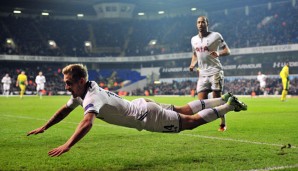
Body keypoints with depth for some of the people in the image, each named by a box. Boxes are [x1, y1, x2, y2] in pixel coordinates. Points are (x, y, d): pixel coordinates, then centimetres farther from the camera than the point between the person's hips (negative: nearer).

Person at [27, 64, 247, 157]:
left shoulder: (91, 98, -29)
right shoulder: (81, 92, -1)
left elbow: (87, 123, -48)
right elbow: (64, 110, 13)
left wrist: (67, 146, -56)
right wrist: (43, 128, 12)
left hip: (147, 116, -8)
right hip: (142, 106, 8)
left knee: (191, 122, 5)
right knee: (182, 111, 23)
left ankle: (229, 105, 18)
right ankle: (223, 99, 35)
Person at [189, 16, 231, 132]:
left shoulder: (215, 36, -4)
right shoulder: (194, 40, 13)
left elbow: (227, 51, -4)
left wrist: (219, 53, -25)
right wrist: (192, 65, 7)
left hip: (215, 71, -5)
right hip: (202, 73, 5)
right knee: (201, 100, -2)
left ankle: (223, 124, 8)